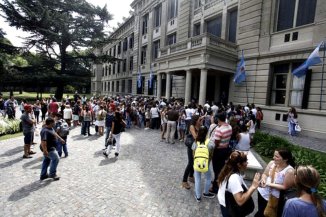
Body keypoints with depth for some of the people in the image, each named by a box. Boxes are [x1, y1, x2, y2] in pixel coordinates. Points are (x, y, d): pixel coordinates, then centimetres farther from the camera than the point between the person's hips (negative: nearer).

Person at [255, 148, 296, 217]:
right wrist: (263, 179, -18)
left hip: (274, 198, -4)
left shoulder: (289, 171, -23)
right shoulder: (272, 163, -9)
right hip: (263, 192, 4)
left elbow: (285, 187, -20)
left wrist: (269, 184, -25)